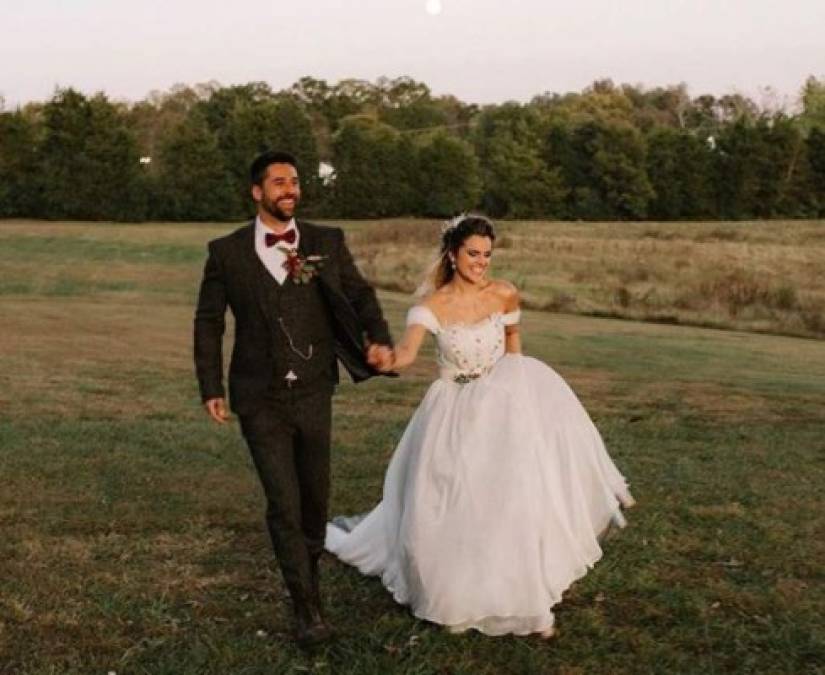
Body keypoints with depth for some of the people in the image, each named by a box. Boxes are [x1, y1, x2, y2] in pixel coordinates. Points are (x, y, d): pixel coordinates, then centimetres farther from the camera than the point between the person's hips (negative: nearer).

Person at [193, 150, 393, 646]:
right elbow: (209, 322, 3)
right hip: (260, 399, -2)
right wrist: (211, 389, 0)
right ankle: (308, 606, 11)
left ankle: (310, 564, 44)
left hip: (313, 393, 2)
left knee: (316, 494, 15)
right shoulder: (227, 251, -2)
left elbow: (359, 293, 2)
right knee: (284, 502, -3)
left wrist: (379, 338, -18)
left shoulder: (327, 242, 1)